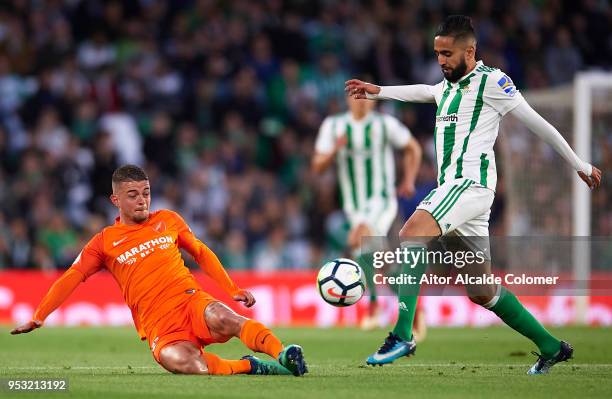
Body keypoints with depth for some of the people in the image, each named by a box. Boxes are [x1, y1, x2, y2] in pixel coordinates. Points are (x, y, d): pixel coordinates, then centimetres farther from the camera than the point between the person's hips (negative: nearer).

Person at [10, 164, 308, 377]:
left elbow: (202, 253, 24)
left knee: (221, 318, -38)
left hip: (191, 302, 1)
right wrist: (38, 318, -2)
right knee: (186, 364, -36)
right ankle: (250, 366, -22)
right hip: (159, 327, -1)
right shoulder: (104, 242, 9)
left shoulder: (168, 221, 15)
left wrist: (233, 290, 17)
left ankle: (282, 353, -45)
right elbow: (70, 280, 7)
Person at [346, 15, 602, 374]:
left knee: (412, 233, -30)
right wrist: (377, 91, 37)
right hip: (452, 187, 9)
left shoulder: (491, 81, -4)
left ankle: (403, 336, -39)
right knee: (481, 291, 11)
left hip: (471, 182, -9)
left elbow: (539, 125, 1)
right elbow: (423, 92, 45)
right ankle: (552, 348, 22)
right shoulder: (449, 86, 20)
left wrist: (580, 166, 5)